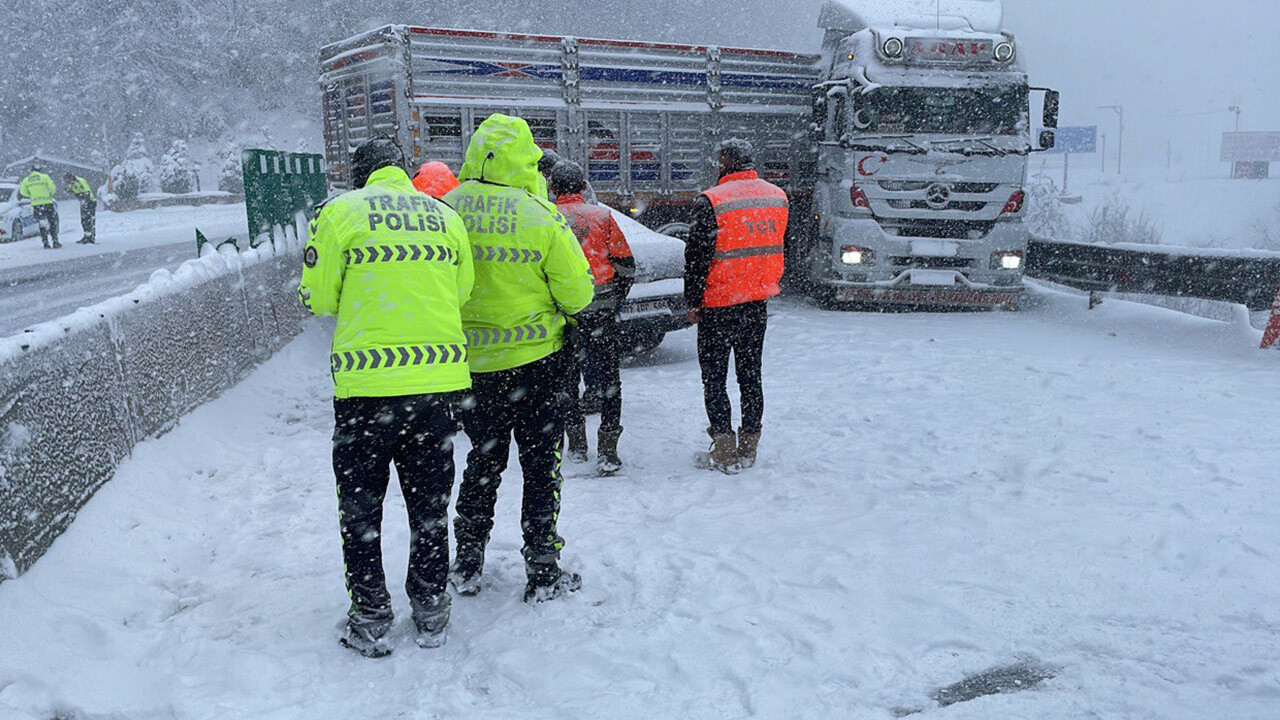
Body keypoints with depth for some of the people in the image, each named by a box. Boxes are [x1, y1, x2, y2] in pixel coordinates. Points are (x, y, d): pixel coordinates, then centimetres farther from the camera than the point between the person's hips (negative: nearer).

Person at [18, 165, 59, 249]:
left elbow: (23, 192, 8)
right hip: (47, 203, -3)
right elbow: (53, 188, -4)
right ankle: (55, 242, 2)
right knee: (53, 223, 8)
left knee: (42, 225, 12)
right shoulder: (45, 177, -1)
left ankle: (46, 243, 6)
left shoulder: (26, 180, 8)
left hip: (35, 205, 3)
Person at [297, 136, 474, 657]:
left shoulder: (339, 212, -1)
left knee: (361, 503, 13)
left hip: (367, 380, -3)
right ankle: (431, 612, 26)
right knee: (430, 500, 16)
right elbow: (462, 293, 10)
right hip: (438, 377, 3)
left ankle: (370, 616, 19)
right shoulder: (446, 216, 8)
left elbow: (319, 297, -1)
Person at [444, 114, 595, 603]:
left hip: (471, 362, 4)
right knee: (541, 463, 9)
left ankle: (467, 564, 26)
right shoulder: (541, 218, -14)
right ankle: (543, 571, 15)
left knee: (483, 460, 19)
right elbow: (578, 294, -9)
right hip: (535, 360, -3)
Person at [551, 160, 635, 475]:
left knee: (566, 378, 15)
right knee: (609, 379, 6)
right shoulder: (602, 216, 3)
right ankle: (607, 451, 0)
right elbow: (626, 266, 3)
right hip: (601, 312, 0)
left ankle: (577, 446, 21)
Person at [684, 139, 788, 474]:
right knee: (751, 376, 14)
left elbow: (697, 256, -12)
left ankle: (724, 451, 4)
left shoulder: (712, 201, -15)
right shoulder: (777, 197, 4)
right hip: (759, 303, 6)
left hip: (719, 305, -5)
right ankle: (749, 448, 20)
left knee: (714, 379, 5)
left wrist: (693, 302, -4)